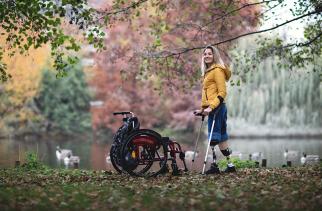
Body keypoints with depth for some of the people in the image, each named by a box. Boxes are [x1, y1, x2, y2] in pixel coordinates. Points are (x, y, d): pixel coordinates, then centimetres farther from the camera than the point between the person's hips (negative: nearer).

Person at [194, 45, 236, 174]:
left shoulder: (217, 70, -7)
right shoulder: (208, 71, 21)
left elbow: (222, 92, -14)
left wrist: (211, 107, -21)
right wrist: (203, 109, 21)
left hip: (216, 107, -10)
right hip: (213, 108, 10)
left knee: (213, 138, -9)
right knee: (221, 138, 10)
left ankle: (214, 165, -7)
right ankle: (230, 165, 13)